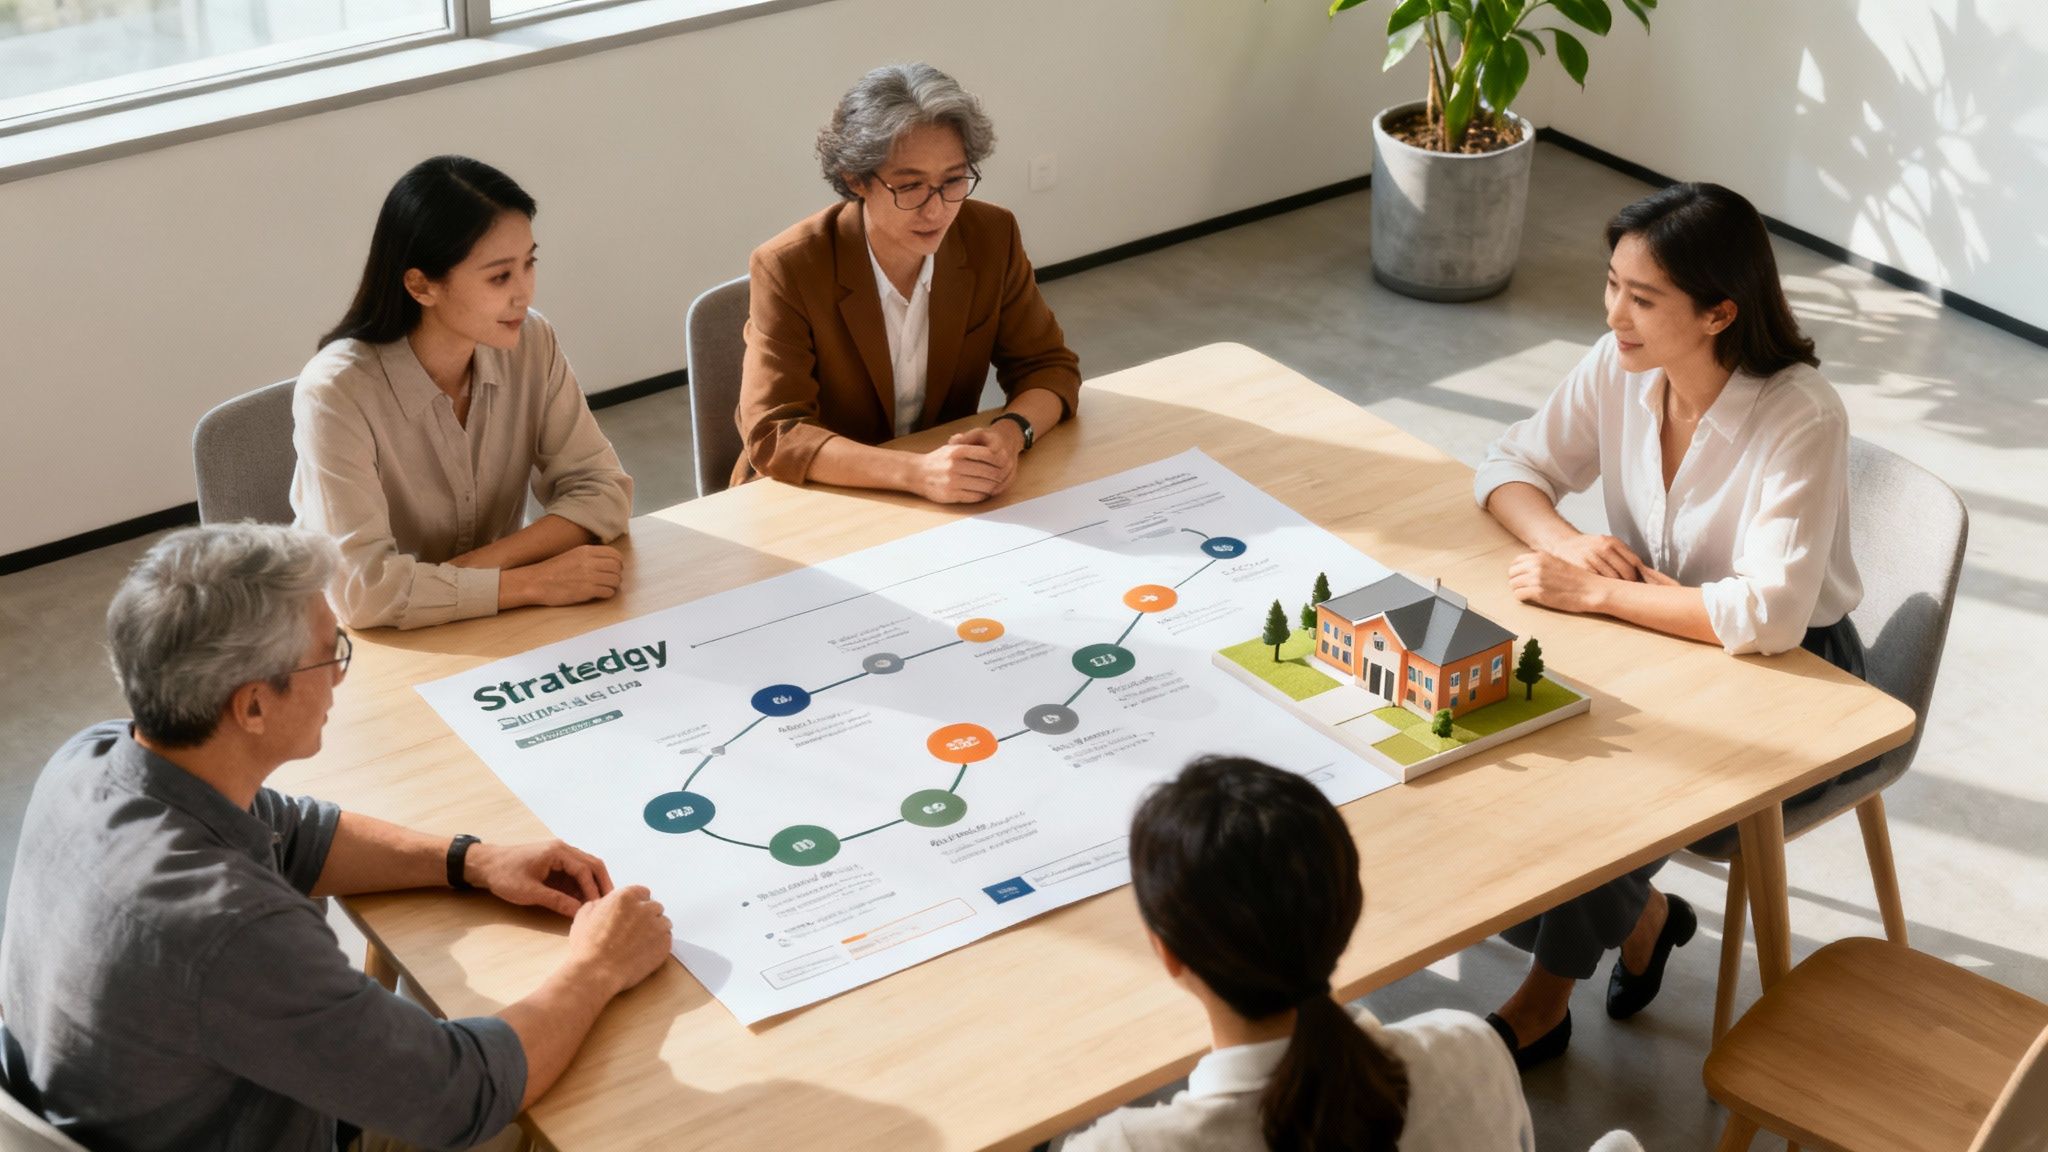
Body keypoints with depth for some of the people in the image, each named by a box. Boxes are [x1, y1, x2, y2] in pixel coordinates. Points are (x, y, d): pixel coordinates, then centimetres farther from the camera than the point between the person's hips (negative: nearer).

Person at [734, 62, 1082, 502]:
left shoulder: (992, 238, -6)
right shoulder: (788, 269, -18)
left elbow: (1050, 367, 2)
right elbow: (773, 435, -23)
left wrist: (1010, 434, -22)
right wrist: (915, 472, -38)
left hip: (944, 510, 3)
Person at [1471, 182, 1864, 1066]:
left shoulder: (1799, 420, -28)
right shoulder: (1619, 368, -10)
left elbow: (1766, 615, -36)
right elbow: (1512, 467, 2)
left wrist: (1594, 592, -31)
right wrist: (1563, 540, -20)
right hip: (1663, 639, 6)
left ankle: (1546, 1001, 3)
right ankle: (1641, 916, 9)